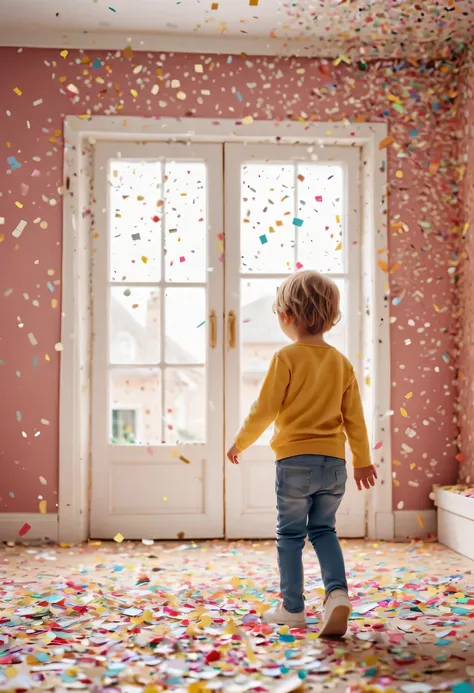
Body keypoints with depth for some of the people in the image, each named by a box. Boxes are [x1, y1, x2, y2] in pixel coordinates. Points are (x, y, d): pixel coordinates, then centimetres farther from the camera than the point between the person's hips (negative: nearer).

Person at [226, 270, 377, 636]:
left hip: (295, 461, -4)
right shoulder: (342, 363, 5)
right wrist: (362, 460, 21)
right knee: (324, 530, 17)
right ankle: (338, 592, -1)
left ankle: (292, 608, 15)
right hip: (334, 462, 4)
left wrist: (240, 443, 6)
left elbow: (265, 409, -9)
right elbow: (355, 419, 9)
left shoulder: (287, 357, -9)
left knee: (290, 534, 9)